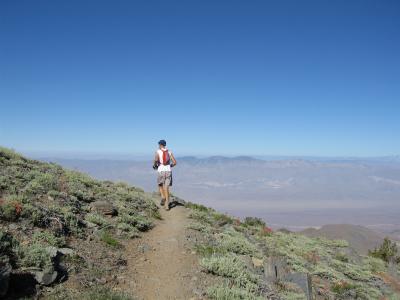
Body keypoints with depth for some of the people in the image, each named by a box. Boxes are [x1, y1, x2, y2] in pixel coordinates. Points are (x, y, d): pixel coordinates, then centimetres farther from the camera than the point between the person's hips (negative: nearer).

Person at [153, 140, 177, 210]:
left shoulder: (158, 151, 0)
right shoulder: (169, 152, 10)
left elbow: (156, 160, -17)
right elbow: (174, 162, 4)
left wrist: (154, 165, 4)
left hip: (161, 171, -2)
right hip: (168, 171, 3)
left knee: (160, 185, 23)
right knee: (166, 188, 4)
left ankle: (163, 197, 0)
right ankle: (167, 205, -1)